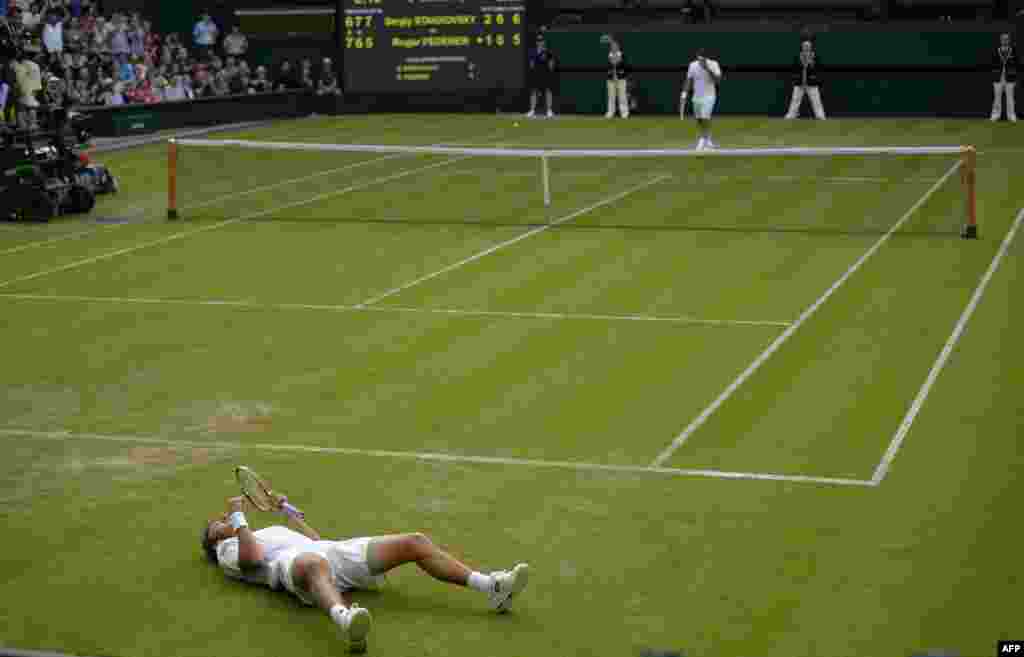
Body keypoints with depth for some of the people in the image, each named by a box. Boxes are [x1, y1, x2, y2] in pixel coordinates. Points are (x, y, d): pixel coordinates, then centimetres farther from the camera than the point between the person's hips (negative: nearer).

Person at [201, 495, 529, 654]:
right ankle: (345, 619, -82)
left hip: (332, 551, 8)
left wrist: (288, 510, 40)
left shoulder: (271, 531, 43)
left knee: (414, 542, -7)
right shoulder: (228, 549, 22)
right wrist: (238, 515, 6)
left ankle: (491, 587, -19)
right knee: (315, 564, -48)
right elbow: (253, 557, -2)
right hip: (292, 562, -8)